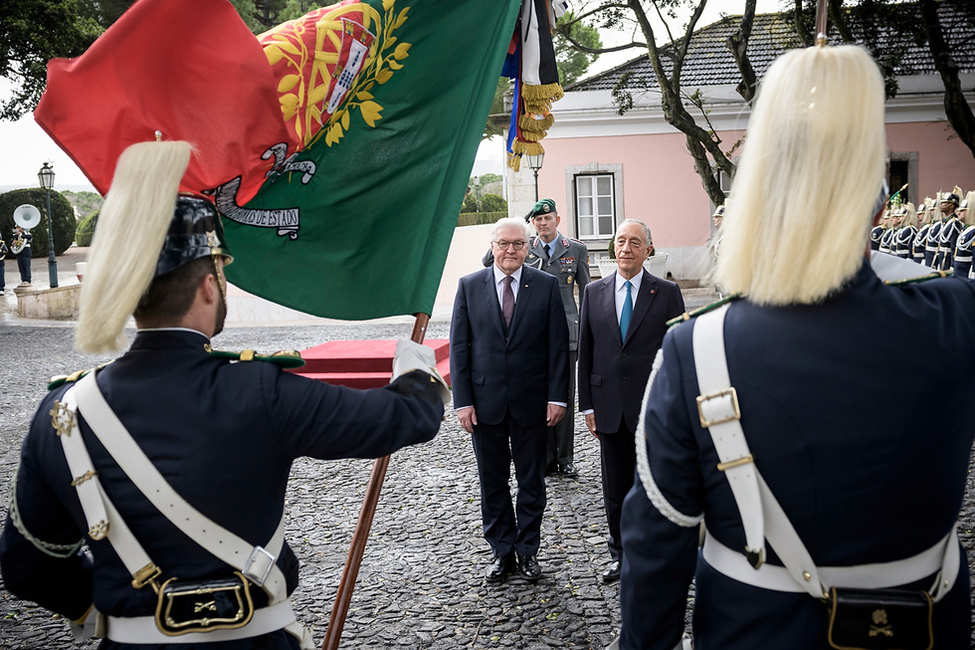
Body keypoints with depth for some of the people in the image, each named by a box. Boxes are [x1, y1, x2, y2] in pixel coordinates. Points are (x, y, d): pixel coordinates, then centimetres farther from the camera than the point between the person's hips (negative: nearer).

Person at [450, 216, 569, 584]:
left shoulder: (546, 285, -1)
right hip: (485, 401, 1)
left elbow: (558, 345, -1)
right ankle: (501, 551, 27)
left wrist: (557, 396, -7)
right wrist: (462, 400, -6)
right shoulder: (469, 286, 1)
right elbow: (459, 346, 0)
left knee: (531, 481, 11)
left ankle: (528, 550, 27)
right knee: (492, 482, 11)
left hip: (531, 401, -1)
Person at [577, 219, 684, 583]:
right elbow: (585, 352, 8)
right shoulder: (594, 293, 6)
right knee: (615, 489, 12)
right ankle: (620, 554, 29)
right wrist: (588, 405, 4)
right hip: (610, 410, 3)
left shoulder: (667, 293, -2)